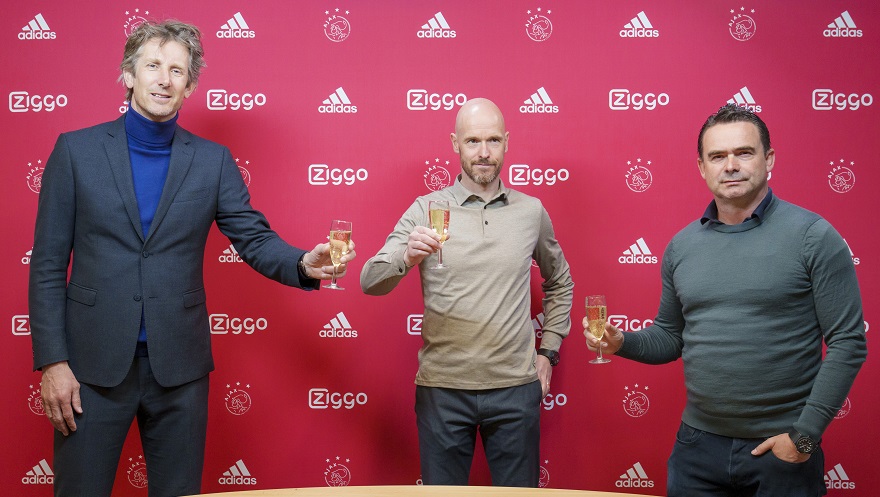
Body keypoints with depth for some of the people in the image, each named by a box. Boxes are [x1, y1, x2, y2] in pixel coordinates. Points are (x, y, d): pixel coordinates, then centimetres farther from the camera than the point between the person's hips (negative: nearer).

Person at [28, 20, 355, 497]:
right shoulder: (77, 150, 1)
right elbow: (48, 264, 0)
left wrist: (303, 264, -21)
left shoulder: (213, 160, 5)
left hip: (179, 366, 2)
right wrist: (52, 361, -6)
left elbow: (255, 238, 1)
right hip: (93, 363, -1)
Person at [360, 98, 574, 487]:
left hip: (515, 386, 2)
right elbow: (370, 282, -9)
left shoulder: (531, 211, 5)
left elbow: (559, 283, 20)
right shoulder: (425, 210, -1)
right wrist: (407, 257, -29)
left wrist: (549, 351, 12)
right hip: (442, 388, -1)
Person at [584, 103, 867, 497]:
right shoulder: (682, 245, 5)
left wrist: (806, 434, -12)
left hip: (783, 449, -4)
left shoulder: (812, 236, -8)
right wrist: (622, 343, -6)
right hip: (698, 445, 4)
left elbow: (848, 343, -9)